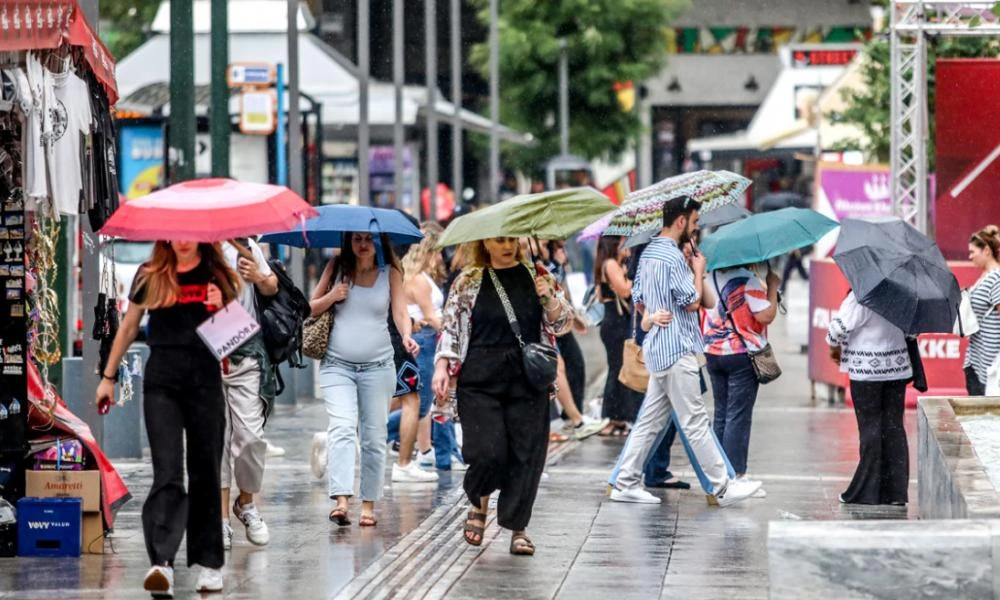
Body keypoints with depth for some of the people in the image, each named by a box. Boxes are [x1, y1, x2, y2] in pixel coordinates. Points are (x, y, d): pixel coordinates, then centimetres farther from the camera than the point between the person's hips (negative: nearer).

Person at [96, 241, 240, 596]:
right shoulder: (151, 276, 6)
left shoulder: (217, 275, 6)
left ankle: (210, 564, 14)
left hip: (205, 379, 1)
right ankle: (161, 563, -22)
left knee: (205, 473, 6)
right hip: (161, 380, -1)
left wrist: (220, 309, -11)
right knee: (167, 472, -12)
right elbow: (129, 326, 16)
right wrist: (108, 377, 17)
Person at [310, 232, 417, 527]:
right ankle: (341, 499, -29)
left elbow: (400, 311, -7)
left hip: (378, 367, 1)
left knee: (374, 437, 4)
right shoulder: (337, 268, 5)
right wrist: (332, 297, -10)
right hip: (337, 366, -1)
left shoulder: (390, 273, 3)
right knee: (342, 428, -18)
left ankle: (369, 504, 14)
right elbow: (310, 309, 10)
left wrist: (406, 336, -27)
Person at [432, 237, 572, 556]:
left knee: (526, 455, -2)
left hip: (528, 381, 2)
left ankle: (518, 526, 10)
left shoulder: (536, 276, 10)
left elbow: (563, 323, 9)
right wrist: (442, 367, -2)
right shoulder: (469, 281, 7)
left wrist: (548, 298, -9)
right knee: (488, 453, -12)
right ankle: (479, 504, 18)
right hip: (480, 381, -2)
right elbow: (450, 326, 9)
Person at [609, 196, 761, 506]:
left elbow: (638, 298, 23)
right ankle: (723, 487, -5)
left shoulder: (649, 253, 15)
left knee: (651, 420, 12)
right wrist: (698, 270, -3)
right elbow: (692, 302, -14)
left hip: (657, 349, 10)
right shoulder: (672, 257, -16)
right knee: (696, 423, -7)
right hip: (677, 350, -10)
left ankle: (626, 483, 12)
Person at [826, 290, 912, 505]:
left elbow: (840, 327, -18)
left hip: (866, 369, -6)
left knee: (869, 425, 0)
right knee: (893, 425, 8)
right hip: (898, 367, 6)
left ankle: (867, 491, 3)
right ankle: (896, 491, 9)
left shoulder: (860, 298, -17)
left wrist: (834, 346, 1)